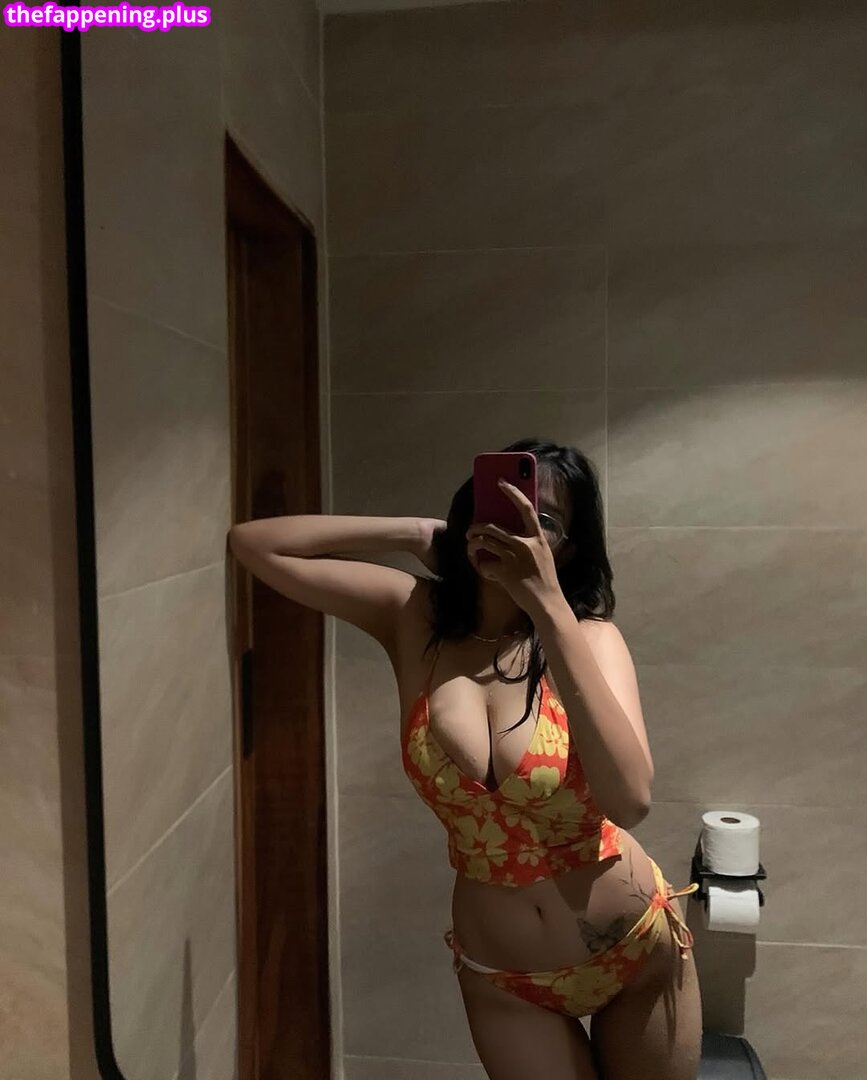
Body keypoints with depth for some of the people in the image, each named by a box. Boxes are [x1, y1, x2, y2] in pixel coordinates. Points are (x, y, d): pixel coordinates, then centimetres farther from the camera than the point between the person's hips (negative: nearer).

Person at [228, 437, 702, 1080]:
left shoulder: (590, 635, -17)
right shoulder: (412, 616, -12)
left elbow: (630, 800, -33)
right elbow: (252, 542, -13)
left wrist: (547, 604, -36)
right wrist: (416, 533, -16)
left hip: (639, 951, 0)